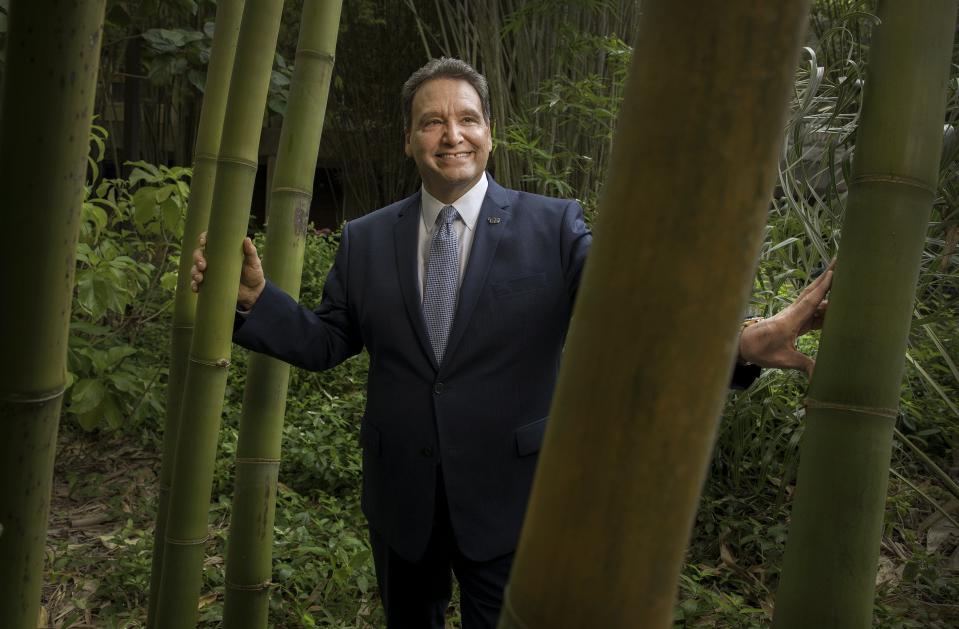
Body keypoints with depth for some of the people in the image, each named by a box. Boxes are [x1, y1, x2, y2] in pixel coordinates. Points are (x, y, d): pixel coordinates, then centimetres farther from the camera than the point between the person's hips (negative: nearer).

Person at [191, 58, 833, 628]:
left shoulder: (554, 227, -8)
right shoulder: (366, 240, 1)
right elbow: (326, 341, 5)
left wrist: (740, 340, -34)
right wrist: (255, 297, -11)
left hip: (508, 498, -3)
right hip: (398, 497, 3)